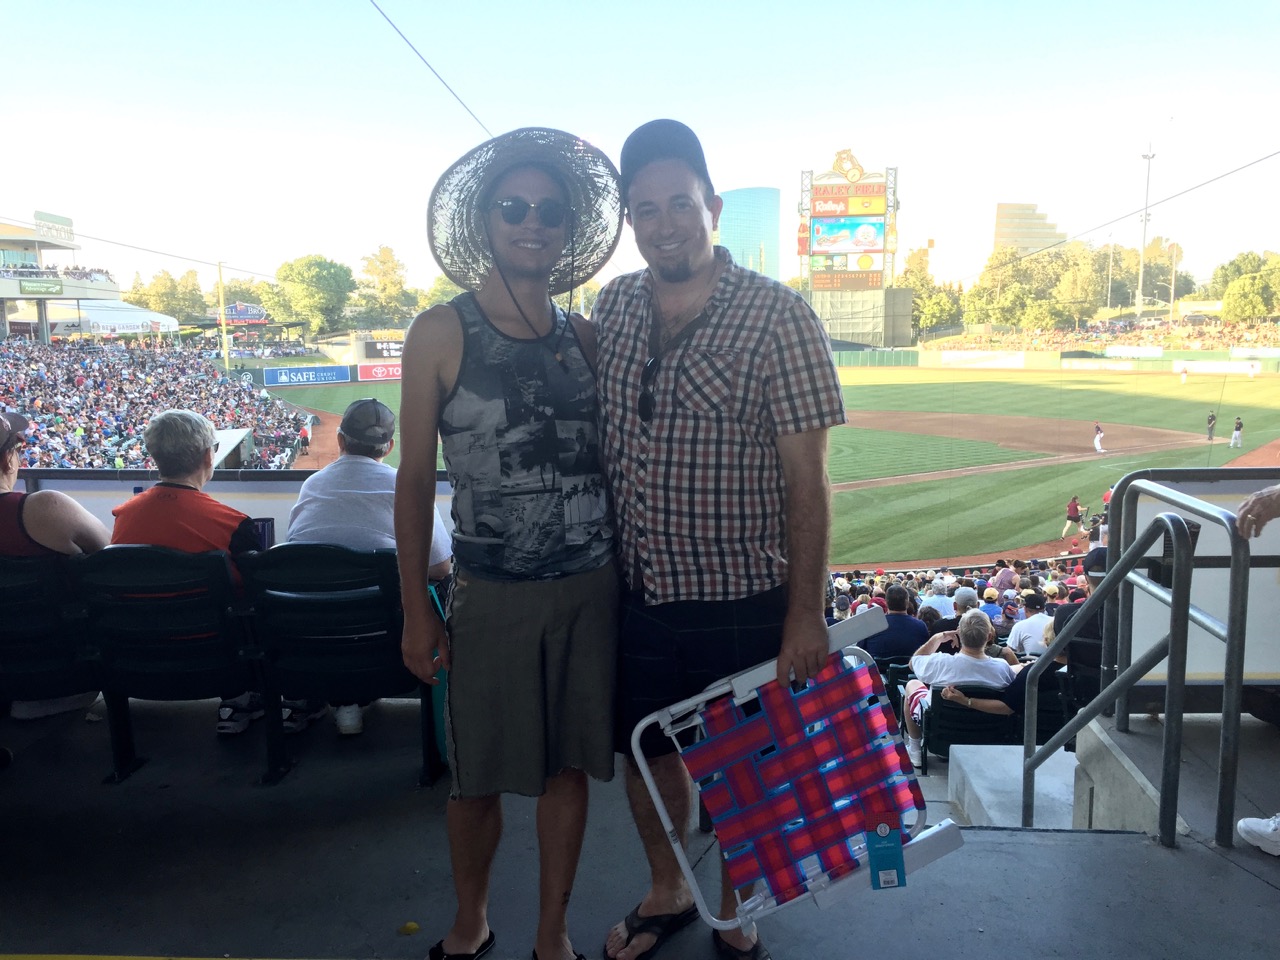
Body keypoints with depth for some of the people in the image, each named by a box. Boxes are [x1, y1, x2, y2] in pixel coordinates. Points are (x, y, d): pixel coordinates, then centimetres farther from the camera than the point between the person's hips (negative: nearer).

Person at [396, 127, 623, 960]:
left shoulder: (584, 335, 6)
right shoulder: (442, 334, -5)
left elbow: (608, 459, 11)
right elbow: (415, 477, -3)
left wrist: (630, 573, 8)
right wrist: (417, 609, -4)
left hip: (591, 587, 3)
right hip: (491, 593, -3)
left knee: (570, 767, 13)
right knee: (477, 775, 12)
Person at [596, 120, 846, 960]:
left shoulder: (778, 316, -13)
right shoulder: (613, 308, 1)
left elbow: (807, 476, -13)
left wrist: (806, 612, -14)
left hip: (742, 598, -4)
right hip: (639, 592, 5)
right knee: (645, 750, 20)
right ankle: (667, 891, 47)